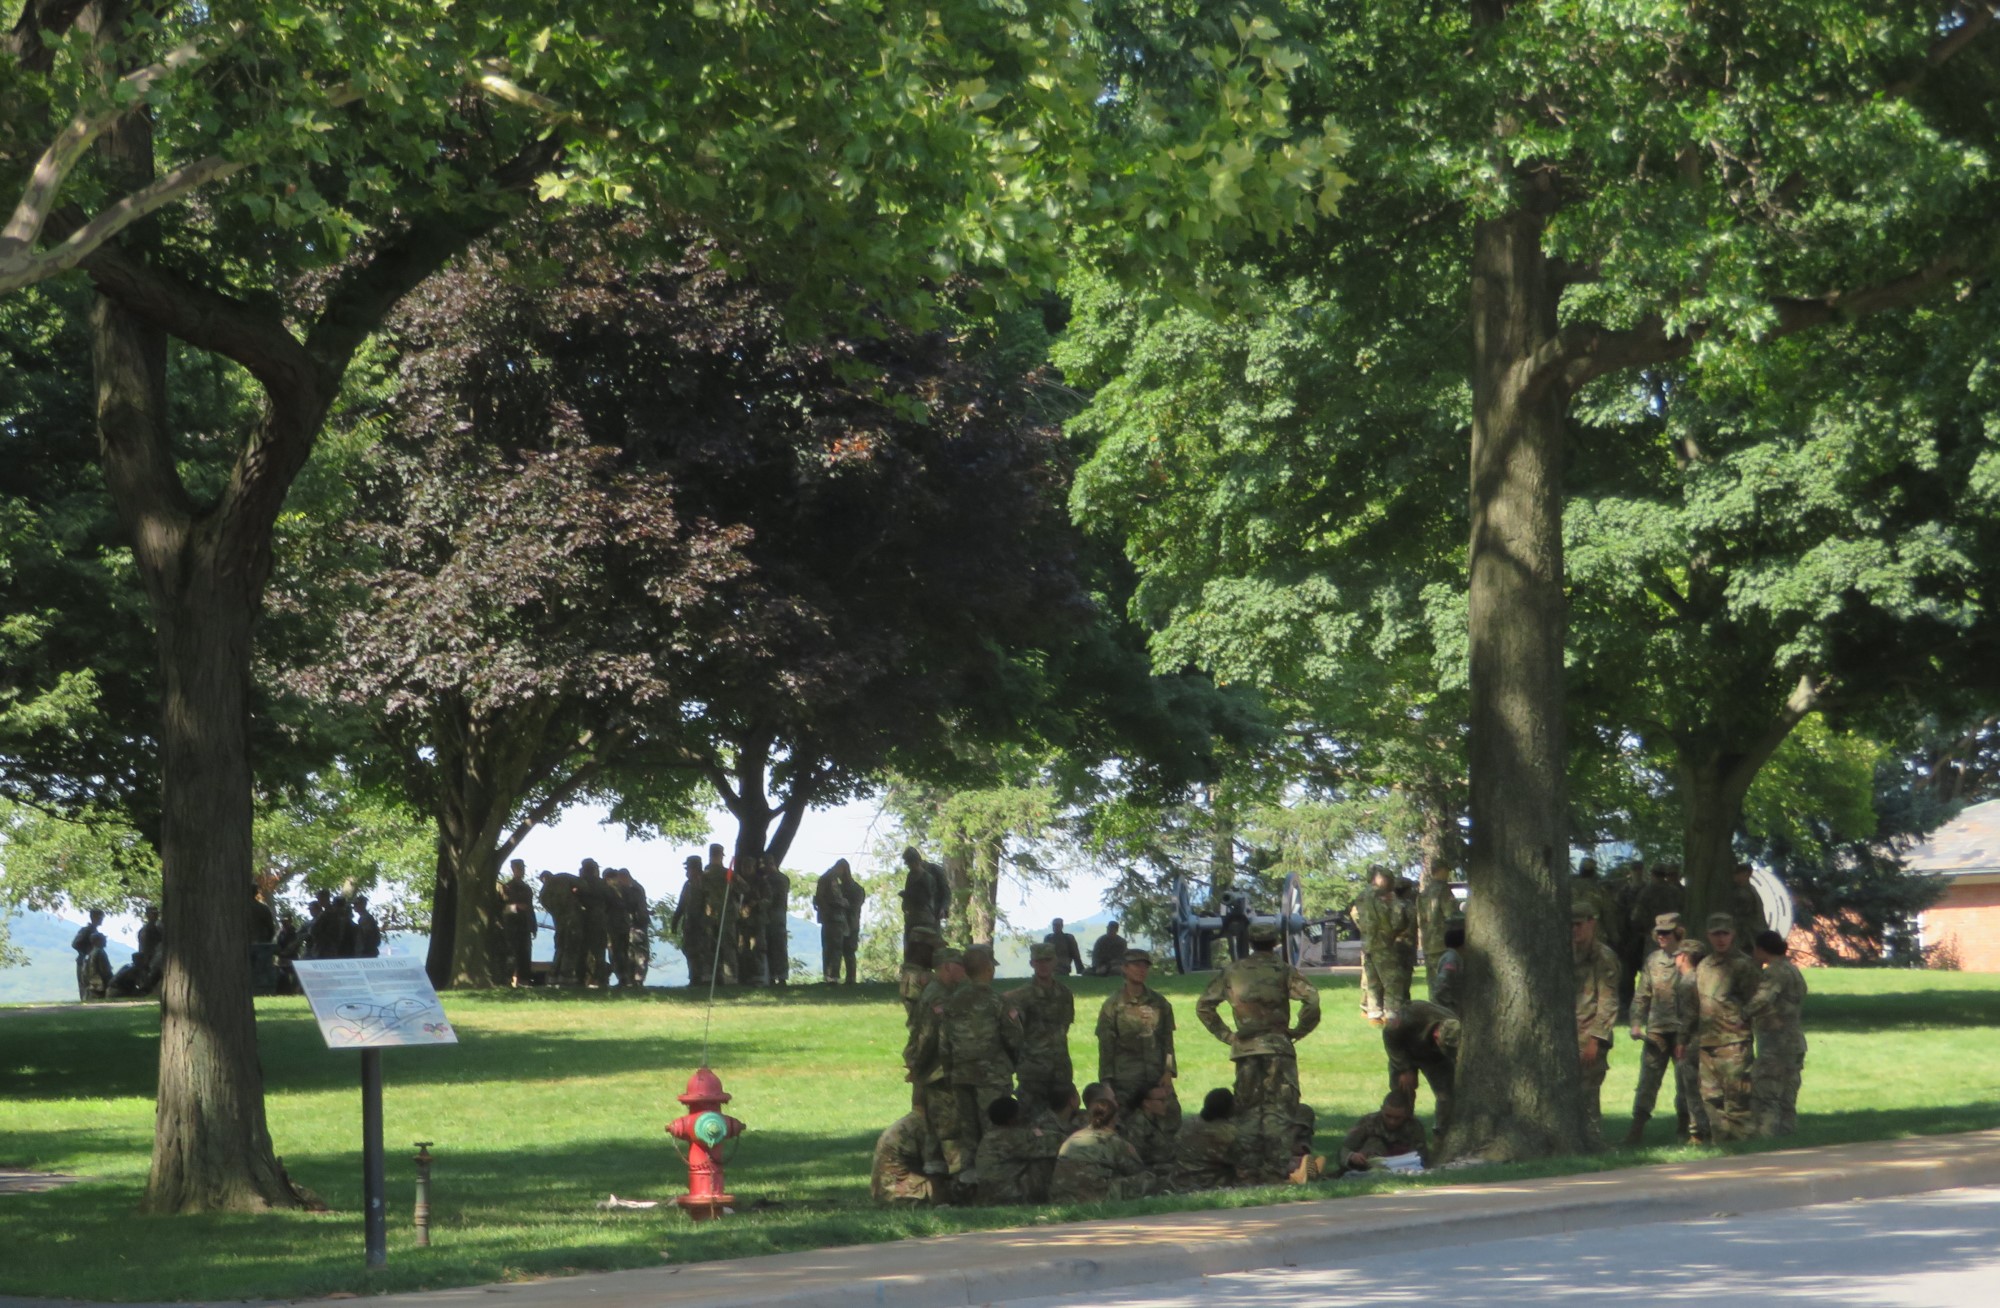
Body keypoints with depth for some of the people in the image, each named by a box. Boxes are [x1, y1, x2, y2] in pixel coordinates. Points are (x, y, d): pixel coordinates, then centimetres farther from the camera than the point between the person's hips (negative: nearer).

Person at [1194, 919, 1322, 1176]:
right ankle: (1282, 1161, -8)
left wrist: (1225, 1034, 11)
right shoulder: (1284, 971, -3)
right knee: (1279, 1107, -1)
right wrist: (1298, 1031, -2)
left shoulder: (1232, 972, 7)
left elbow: (1203, 1006, 9)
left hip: (1244, 1049, 3)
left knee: (1248, 1107, 9)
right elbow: (1311, 1002, -16)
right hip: (1278, 1046, -3)